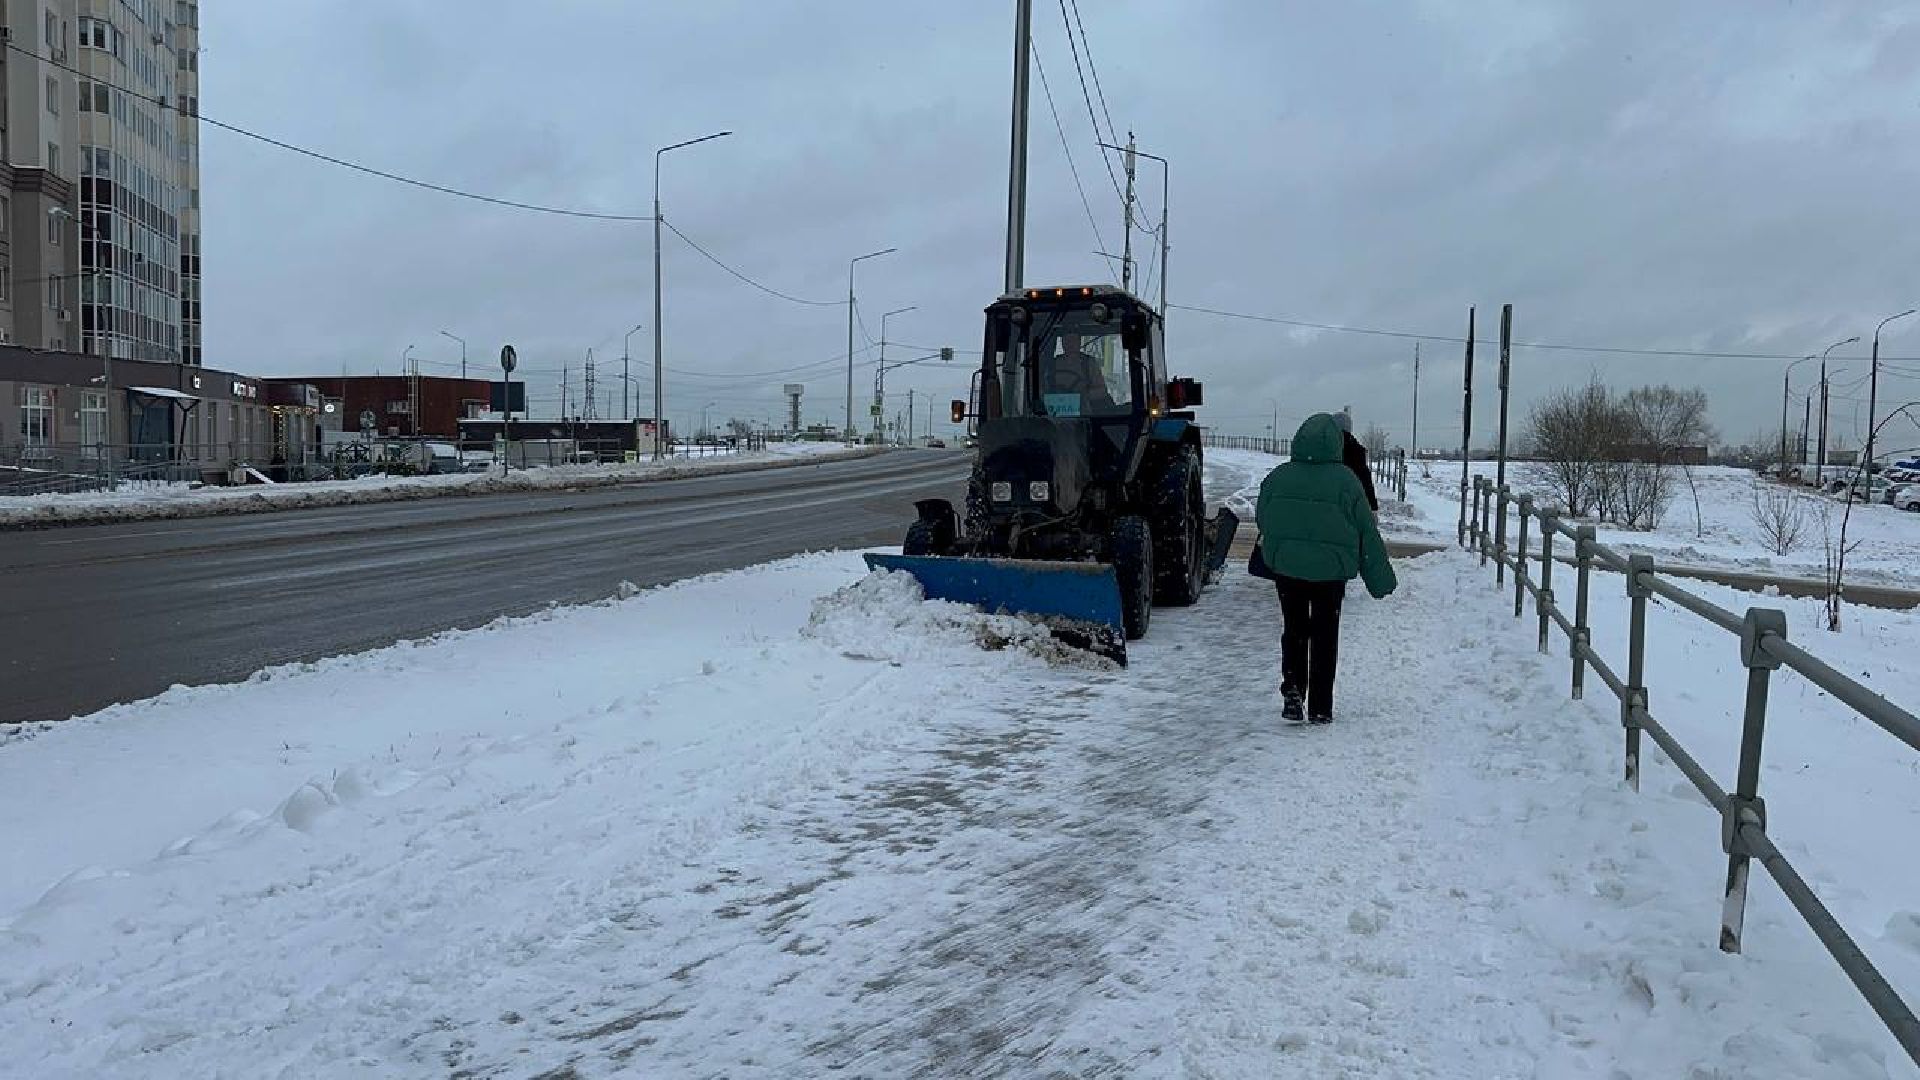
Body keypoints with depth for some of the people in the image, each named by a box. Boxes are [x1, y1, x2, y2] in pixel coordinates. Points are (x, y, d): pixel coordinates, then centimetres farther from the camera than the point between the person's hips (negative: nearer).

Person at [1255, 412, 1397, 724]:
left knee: (1294, 631, 17)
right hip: (1330, 572, -2)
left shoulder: (1277, 478, -3)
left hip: (1286, 568, 2)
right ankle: (1320, 709, 12)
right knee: (1325, 638, 9)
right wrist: (1381, 580, 4)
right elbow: (1367, 533, -5)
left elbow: (1262, 521, 9)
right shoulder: (1345, 481, -10)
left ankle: (1292, 689, -2)